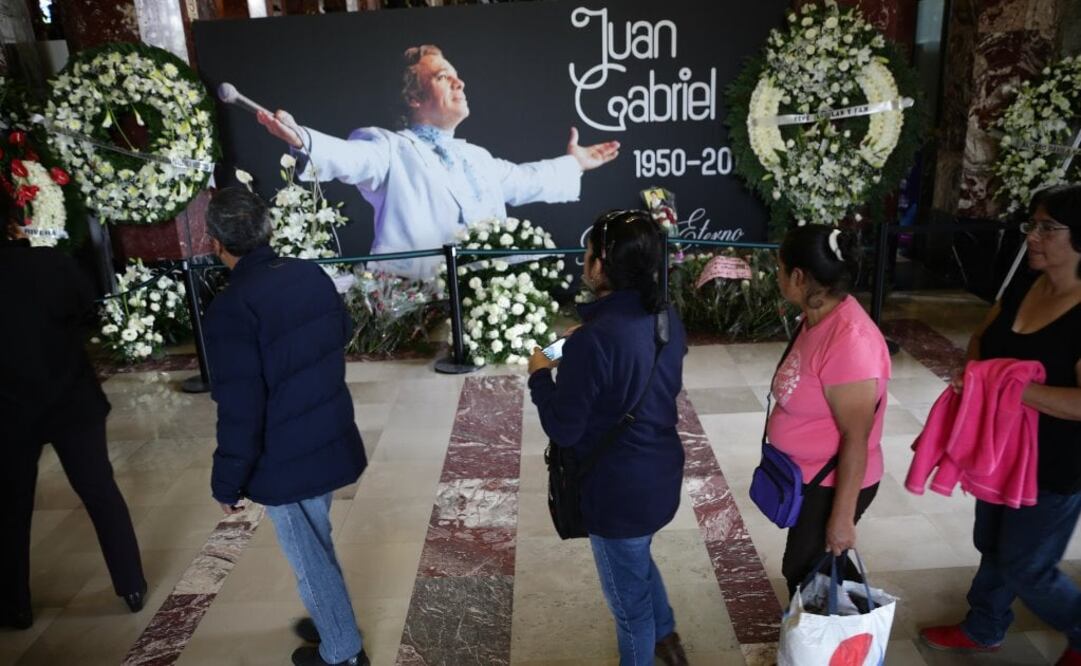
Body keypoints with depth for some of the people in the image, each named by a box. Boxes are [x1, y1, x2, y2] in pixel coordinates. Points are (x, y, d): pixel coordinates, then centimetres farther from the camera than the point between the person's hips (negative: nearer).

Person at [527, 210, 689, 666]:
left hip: (619, 488, -9)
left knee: (628, 594, 17)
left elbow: (562, 430, -22)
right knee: (637, 560, 35)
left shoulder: (594, 340, -30)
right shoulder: (667, 317, -4)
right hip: (661, 474, 9)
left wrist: (539, 374, -5)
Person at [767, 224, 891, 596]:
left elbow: (856, 437, -26)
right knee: (820, 569, 25)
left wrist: (843, 516, -20)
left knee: (806, 575, 11)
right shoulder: (819, 317, -1)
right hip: (809, 476, 9)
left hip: (832, 485, -9)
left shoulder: (849, 340, -31)